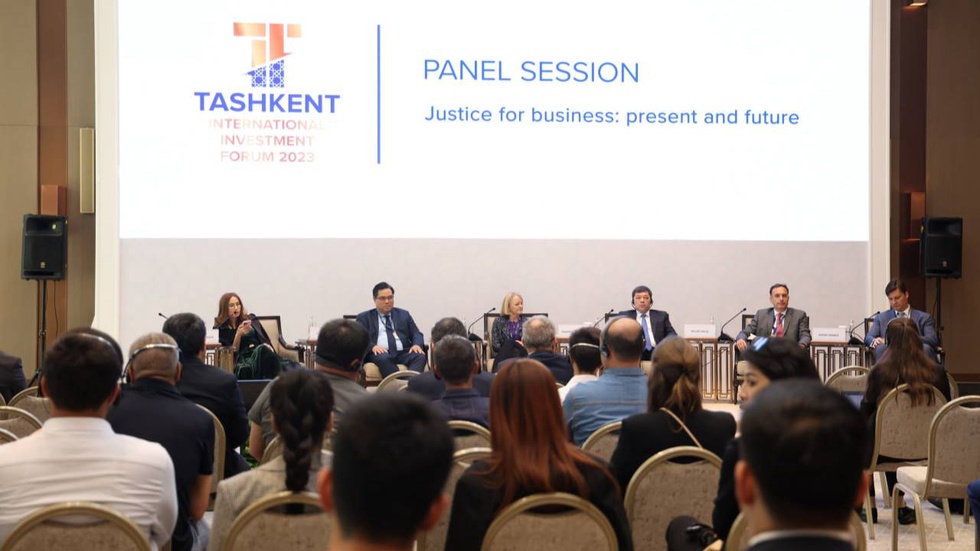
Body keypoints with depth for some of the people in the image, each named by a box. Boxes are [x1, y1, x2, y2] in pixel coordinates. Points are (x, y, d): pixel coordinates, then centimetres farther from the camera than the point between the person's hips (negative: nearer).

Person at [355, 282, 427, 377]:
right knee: (383, 359, -38)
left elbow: (416, 334, 17)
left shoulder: (403, 314, 23)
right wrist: (373, 346, -19)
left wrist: (417, 344, -7)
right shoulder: (365, 317, 15)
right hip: (380, 353, -2)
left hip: (403, 352, 2)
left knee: (420, 356, -30)